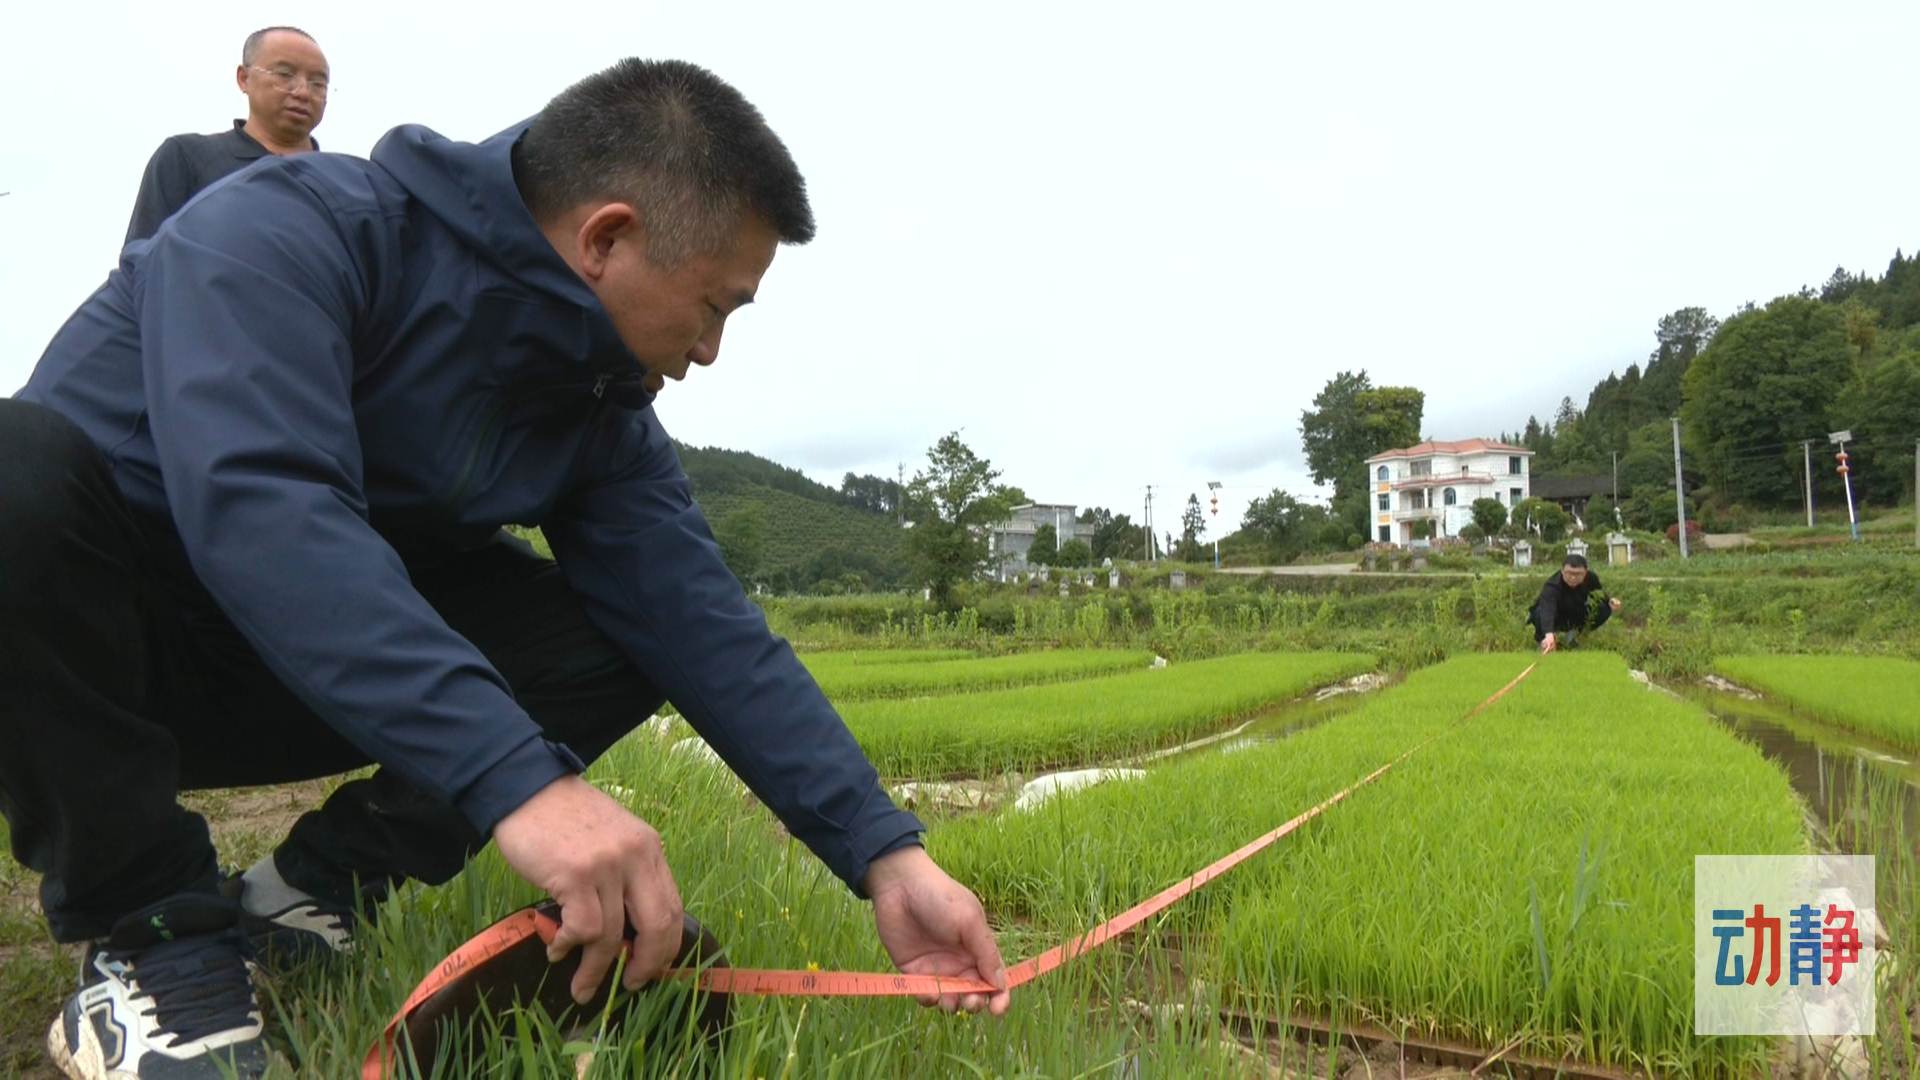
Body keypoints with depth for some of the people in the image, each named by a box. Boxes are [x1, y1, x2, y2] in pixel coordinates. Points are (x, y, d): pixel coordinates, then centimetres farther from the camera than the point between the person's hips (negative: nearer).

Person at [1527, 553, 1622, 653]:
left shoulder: (1591, 578, -20)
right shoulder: (1552, 586, -38)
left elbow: (1601, 596, 2)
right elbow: (1547, 610, -55)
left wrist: (1609, 601, -23)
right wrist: (1549, 634, -73)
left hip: (1576, 616, 5)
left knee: (1605, 609, -18)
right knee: (1540, 614, -39)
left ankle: (1575, 633, 2)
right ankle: (1542, 639, -6)